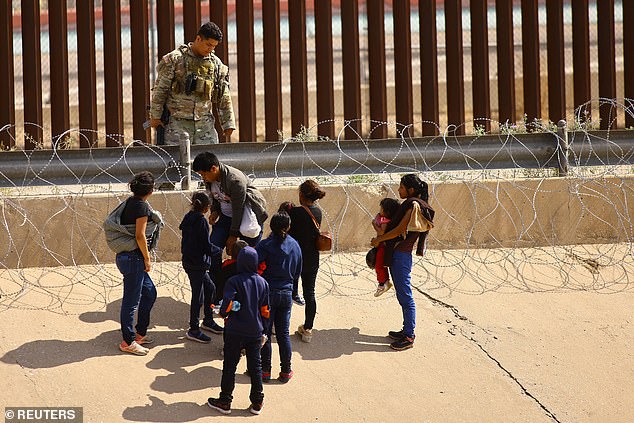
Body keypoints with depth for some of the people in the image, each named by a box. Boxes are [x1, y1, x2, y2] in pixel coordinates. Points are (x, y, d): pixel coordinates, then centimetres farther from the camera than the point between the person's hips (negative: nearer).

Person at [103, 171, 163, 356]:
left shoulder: (130, 202, 10)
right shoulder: (141, 206, -18)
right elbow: (140, 235, -21)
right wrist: (147, 258, -10)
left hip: (126, 256, 10)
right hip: (133, 257, -10)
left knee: (149, 293, 20)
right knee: (131, 300, 0)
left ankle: (140, 333, 30)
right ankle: (128, 342, 9)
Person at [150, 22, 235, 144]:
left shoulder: (216, 65, 9)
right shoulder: (175, 59, -3)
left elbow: (224, 98, 13)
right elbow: (160, 89, -1)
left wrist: (228, 123, 10)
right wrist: (155, 116, -2)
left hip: (205, 124, 4)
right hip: (178, 122, -4)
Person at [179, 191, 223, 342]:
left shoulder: (188, 218, 6)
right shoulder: (201, 221, -19)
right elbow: (207, 247, -19)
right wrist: (219, 250, 0)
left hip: (188, 260, 9)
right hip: (197, 264, -9)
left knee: (210, 288, 21)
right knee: (198, 296, 0)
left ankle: (208, 321, 33)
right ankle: (194, 330, 7)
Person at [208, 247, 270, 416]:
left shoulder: (234, 281, -13)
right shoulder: (263, 283, 1)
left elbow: (227, 305, -21)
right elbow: (265, 310, 6)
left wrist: (223, 313, 2)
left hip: (235, 332, -4)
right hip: (255, 332, 4)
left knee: (230, 365, 6)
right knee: (255, 365, 11)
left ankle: (225, 401, 12)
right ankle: (257, 403, 16)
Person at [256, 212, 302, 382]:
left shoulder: (265, 245, -13)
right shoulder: (294, 245, 1)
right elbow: (297, 272, 10)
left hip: (268, 292, -4)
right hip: (286, 293, 4)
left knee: (264, 333, 7)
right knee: (284, 333, 11)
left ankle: (265, 370, 11)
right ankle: (286, 371, 15)